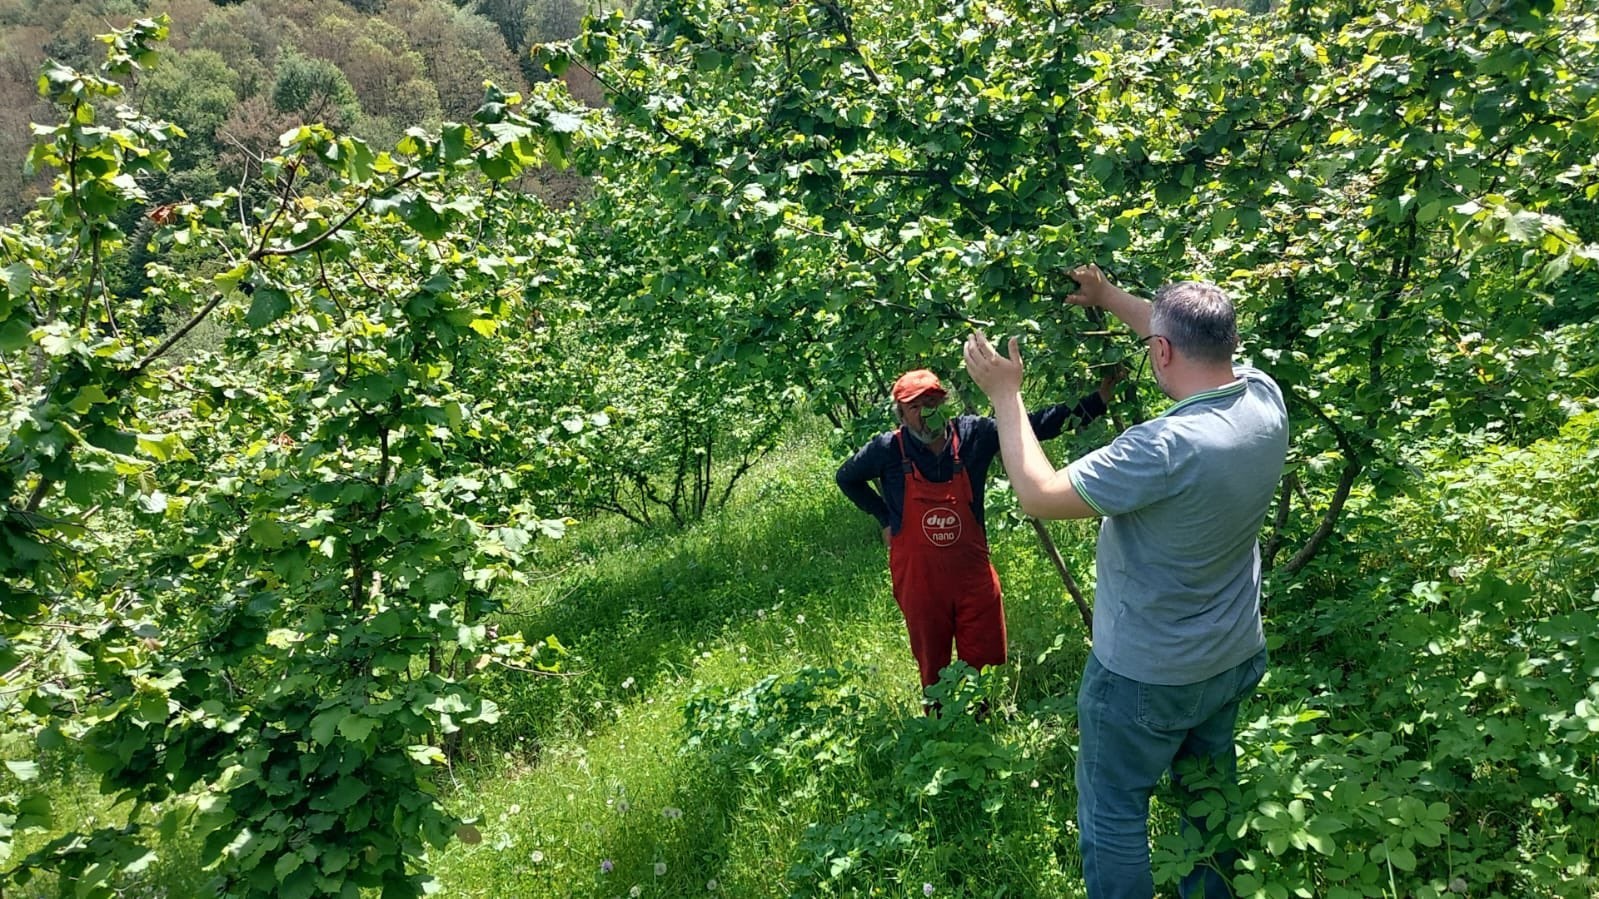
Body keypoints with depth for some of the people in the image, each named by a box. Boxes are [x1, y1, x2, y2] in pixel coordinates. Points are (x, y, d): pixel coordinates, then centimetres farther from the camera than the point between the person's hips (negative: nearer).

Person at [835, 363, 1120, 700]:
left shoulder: (973, 434, -7)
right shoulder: (888, 449, -10)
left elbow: (1035, 425, -8)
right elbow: (846, 478, 7)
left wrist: (1096, 401, -14)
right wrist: (884, 517, 4)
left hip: (973, 574, 2)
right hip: (919, 580, -1)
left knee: (985, 665, 11)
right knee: (933, 669, 13)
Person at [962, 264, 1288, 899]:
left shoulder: (1165, 447, -34)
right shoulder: (1265, 399, -11)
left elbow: (1039, 495, -24)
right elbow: (1199, 342, 11)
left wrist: (1005, 395, -14)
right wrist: (1110, 297, 15)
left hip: (1146, 677, -8)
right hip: (1235, 658, 8)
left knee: (1113, 817, 13)